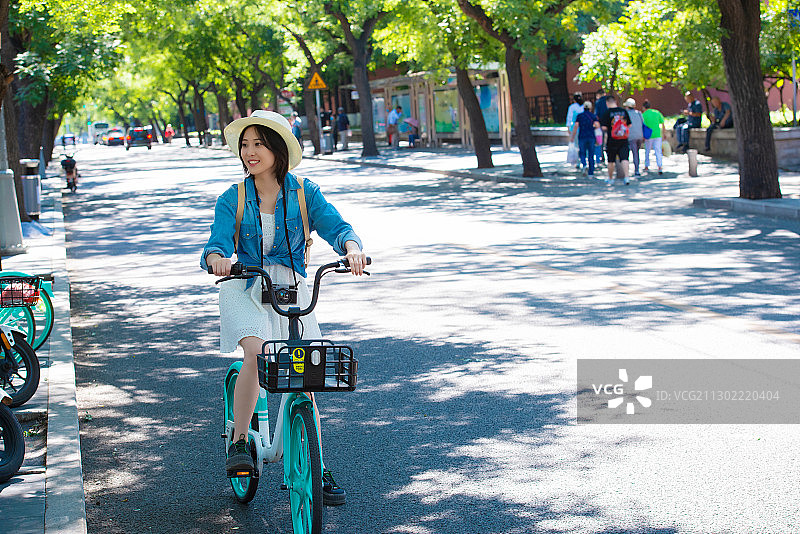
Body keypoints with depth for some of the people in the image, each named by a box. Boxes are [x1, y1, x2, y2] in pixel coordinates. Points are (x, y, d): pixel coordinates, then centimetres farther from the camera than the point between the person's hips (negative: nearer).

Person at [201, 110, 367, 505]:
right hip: (244, 288, -1)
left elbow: (335, 226, -9)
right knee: (256, 353, -29)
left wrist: (351, 248, -32)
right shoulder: (233, 199, 1)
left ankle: (317, 468, 11)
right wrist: (216, 259, -36)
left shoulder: (304, 193, 2)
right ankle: (239, 442, -14)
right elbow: (217, 241, -11)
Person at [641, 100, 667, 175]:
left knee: (647, 151, 15)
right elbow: (662, 123, 8)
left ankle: (646, 167, 25)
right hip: (658, 135, 2)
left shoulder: (643, 115, -5)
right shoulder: (657, 112, 5)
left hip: (649, 136, -2)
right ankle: (659, 167, -11)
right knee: (658, 151, 1)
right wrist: (664, 133, 16)